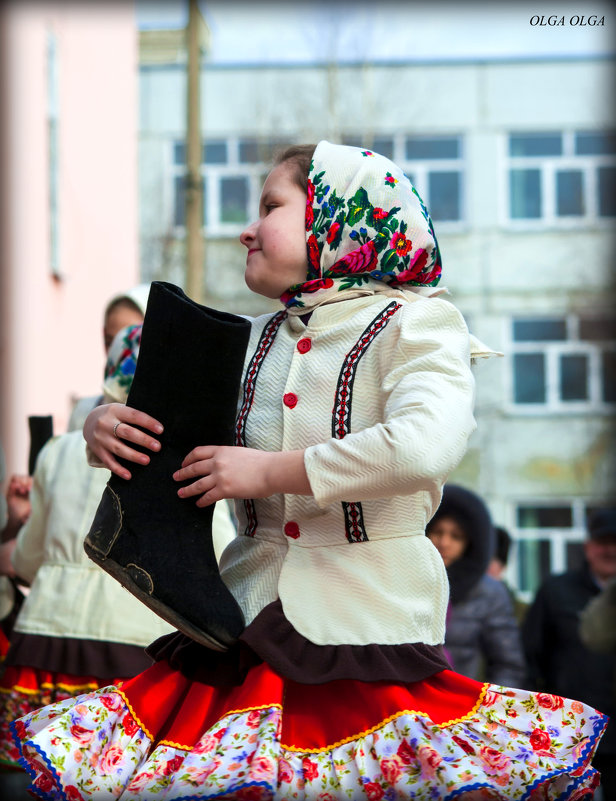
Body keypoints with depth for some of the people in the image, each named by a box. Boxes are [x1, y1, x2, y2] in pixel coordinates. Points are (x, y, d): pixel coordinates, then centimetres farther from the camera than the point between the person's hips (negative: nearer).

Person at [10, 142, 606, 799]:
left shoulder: (415, 323, -4)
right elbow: (162, 426, 25)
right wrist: (105, 425, 0)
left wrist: (268, 471, -17)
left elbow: (425, 447, -23)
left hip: (372, 614, -5)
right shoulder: (255, 341, 15)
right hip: (254, 611, 5)